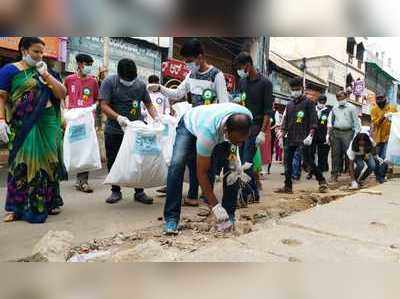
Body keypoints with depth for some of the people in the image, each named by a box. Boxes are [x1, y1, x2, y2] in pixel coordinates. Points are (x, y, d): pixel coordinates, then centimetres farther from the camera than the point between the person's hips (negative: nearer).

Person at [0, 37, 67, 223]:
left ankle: (49, 202, 18)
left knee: (47, 161, 7)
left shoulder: (46, 72, 15)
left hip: (48, 125, 4)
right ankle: (17, 207, 8)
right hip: (23, 127, -3)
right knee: (22, 163, -2)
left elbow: (62, 94, 5)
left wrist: (46, 75, -3)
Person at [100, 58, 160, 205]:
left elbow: (149, 104, 9)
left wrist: (156, 117, -10)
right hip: (114, 131, -1)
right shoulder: (109, 82, -6)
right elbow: (104, 106, -12)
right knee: (113, 162, 7)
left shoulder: (140, 84, 4)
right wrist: (118, 117, -28)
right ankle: (116, 191, 21)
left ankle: (139, 192, 14)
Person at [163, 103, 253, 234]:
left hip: (218, 133, 4)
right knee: (177, 164, -26)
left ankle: (229, 215, 0)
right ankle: (171, 218, -17)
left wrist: (233, 150, -19)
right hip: (190, 126, -4)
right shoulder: (208, 132, -46)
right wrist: (215, 205, -33)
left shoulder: (247, 116, -32)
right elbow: (201, 173, -35)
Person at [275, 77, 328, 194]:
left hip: (303, 138, -5)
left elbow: (313, 121, -6)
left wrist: (310, 135, -16)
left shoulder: (308, 103, 1)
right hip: (291, 138, 6)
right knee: (287, 161, 3)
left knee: (308, 160, -5)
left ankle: (322, 181, 12)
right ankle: (287, 186, 10)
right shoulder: (289, 105, 16)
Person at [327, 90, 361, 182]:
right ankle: (334, 174, 7)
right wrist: (328, 133, 12)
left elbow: (356, 121, 3)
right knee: (335, 154, 2)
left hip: (347, 133, -3)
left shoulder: (351, 107, 4)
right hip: (335, 132, 3)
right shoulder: (334, 108, 13)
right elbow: (330, 121, 18)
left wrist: (356, 133, -5)